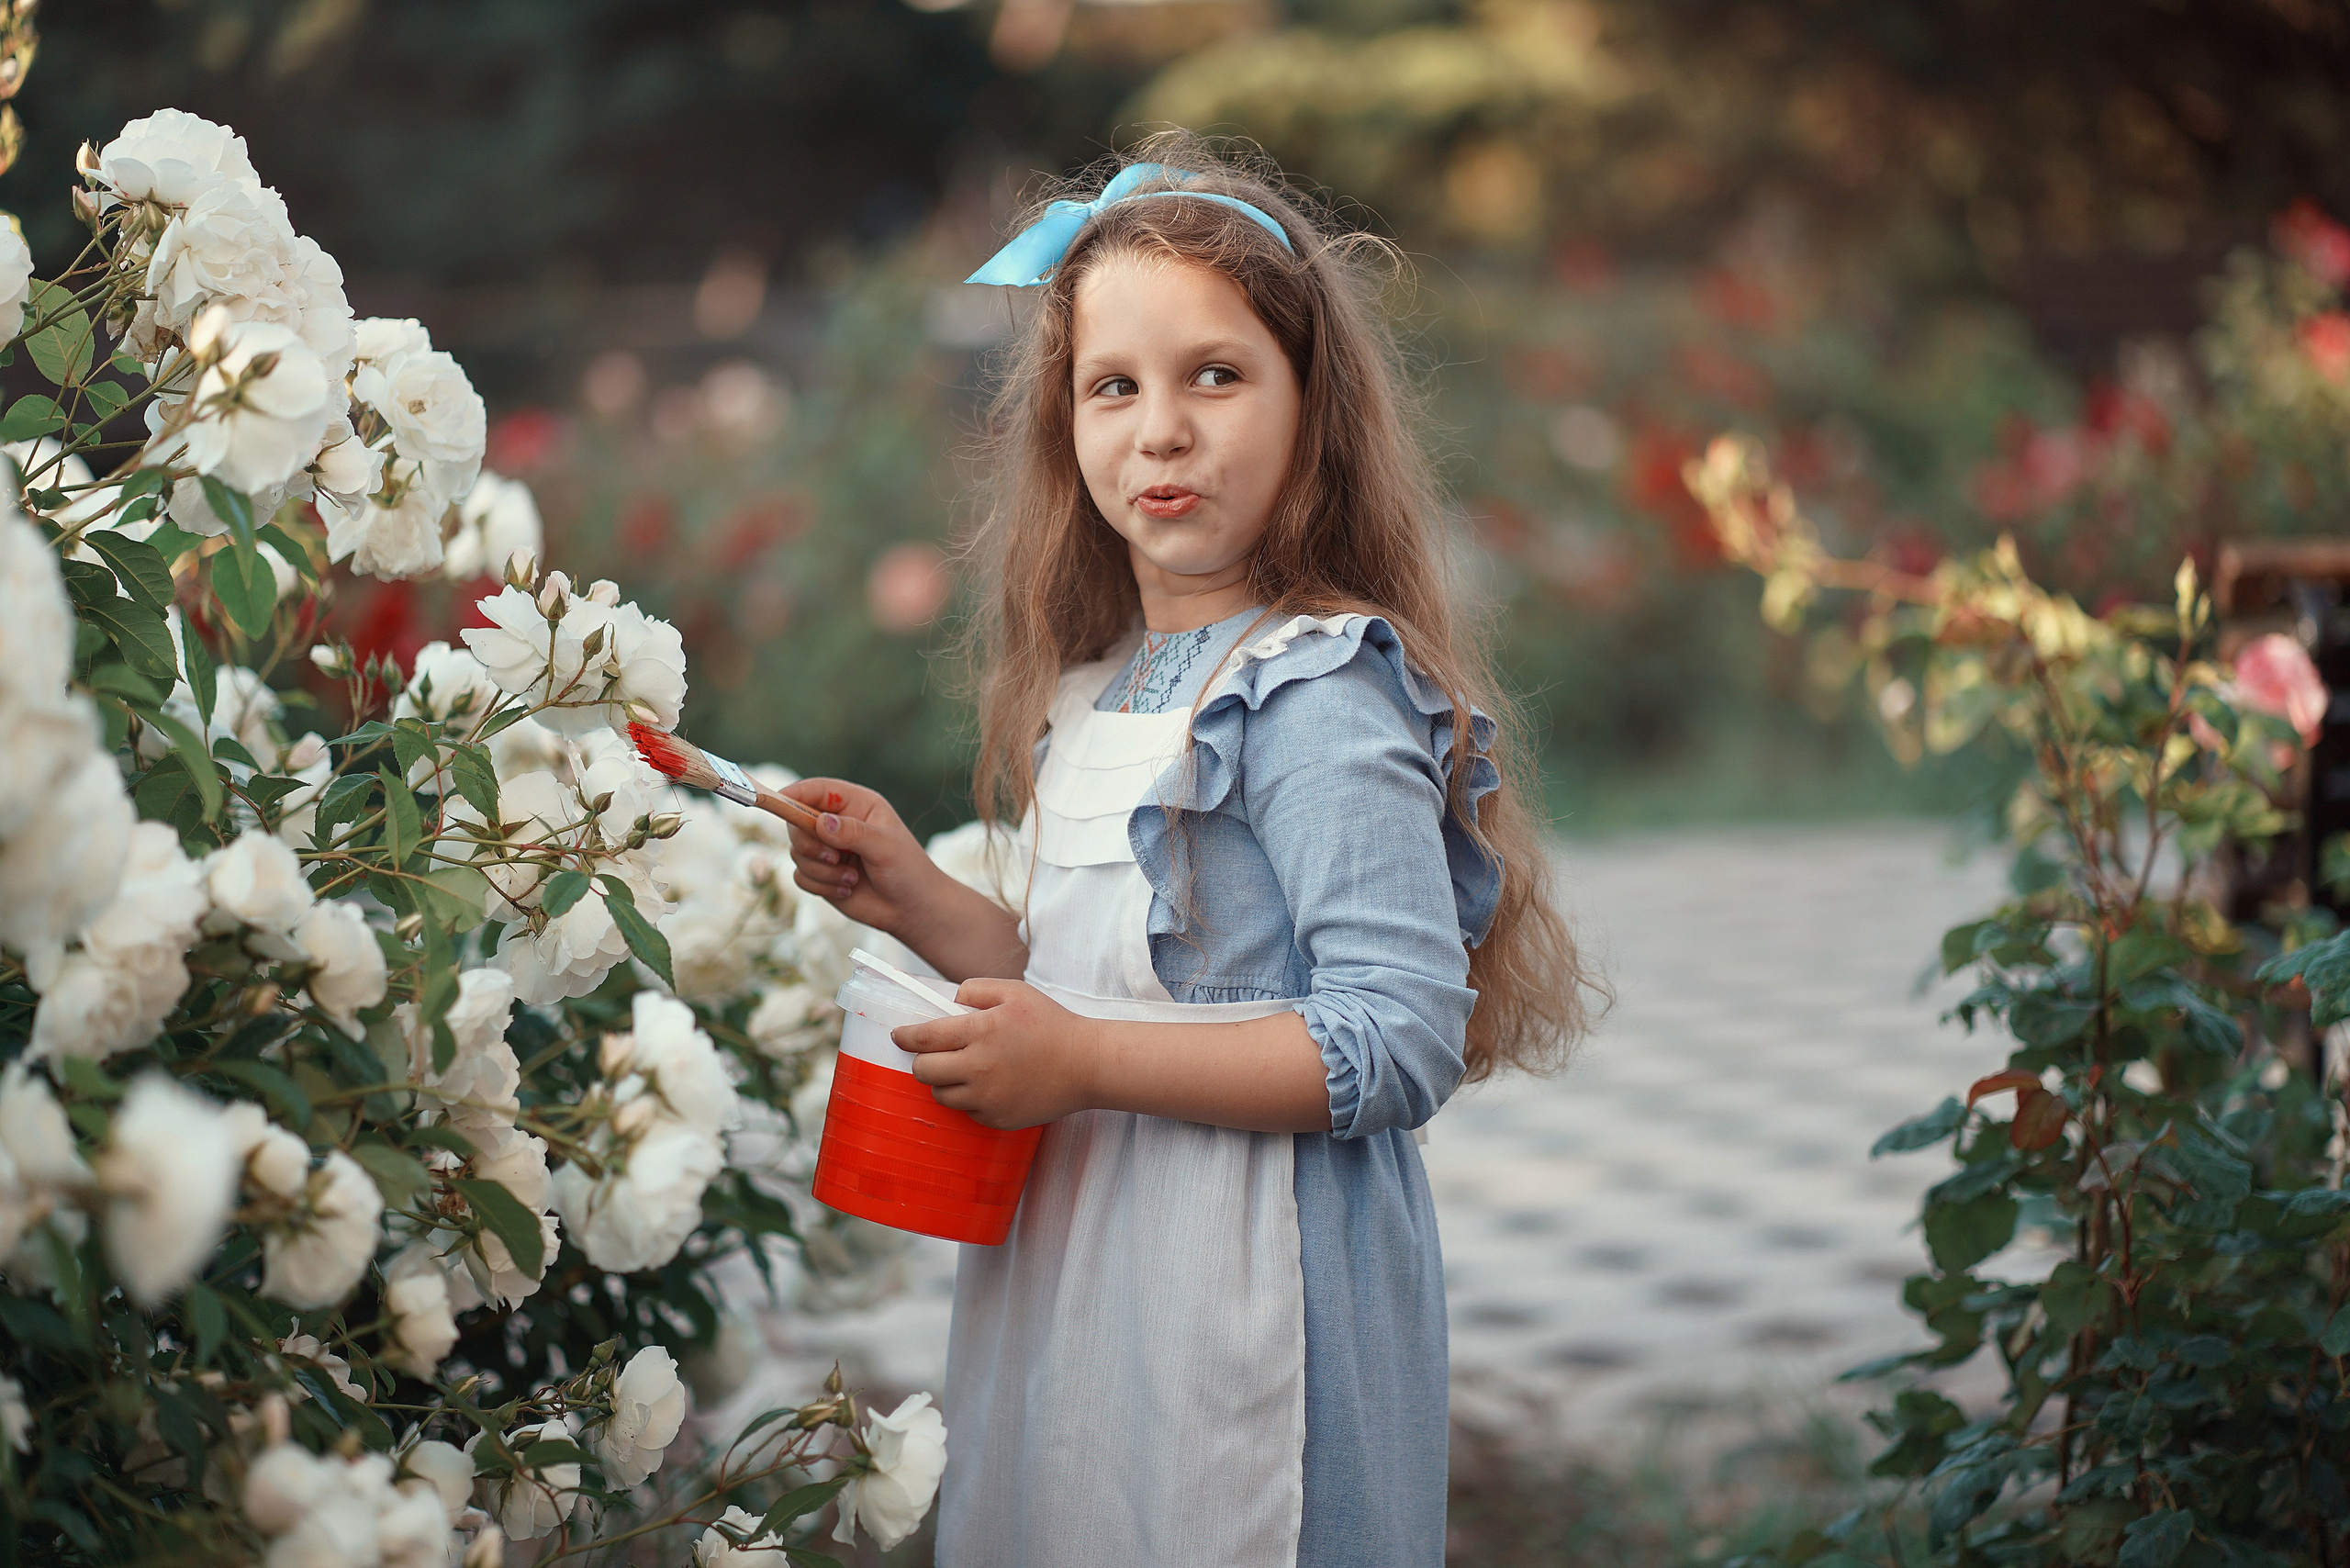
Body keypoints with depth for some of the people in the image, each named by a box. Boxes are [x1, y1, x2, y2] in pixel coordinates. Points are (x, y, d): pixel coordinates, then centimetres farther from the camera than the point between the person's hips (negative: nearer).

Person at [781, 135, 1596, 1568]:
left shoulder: (1320, 697, -17)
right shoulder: (1091, 696, 9)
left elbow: (1402, 1041, -23)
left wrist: (1084, 1064, -23)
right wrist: (919, 903, 7)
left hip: (1247, 1290, -8)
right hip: (1073, 1269, 8)